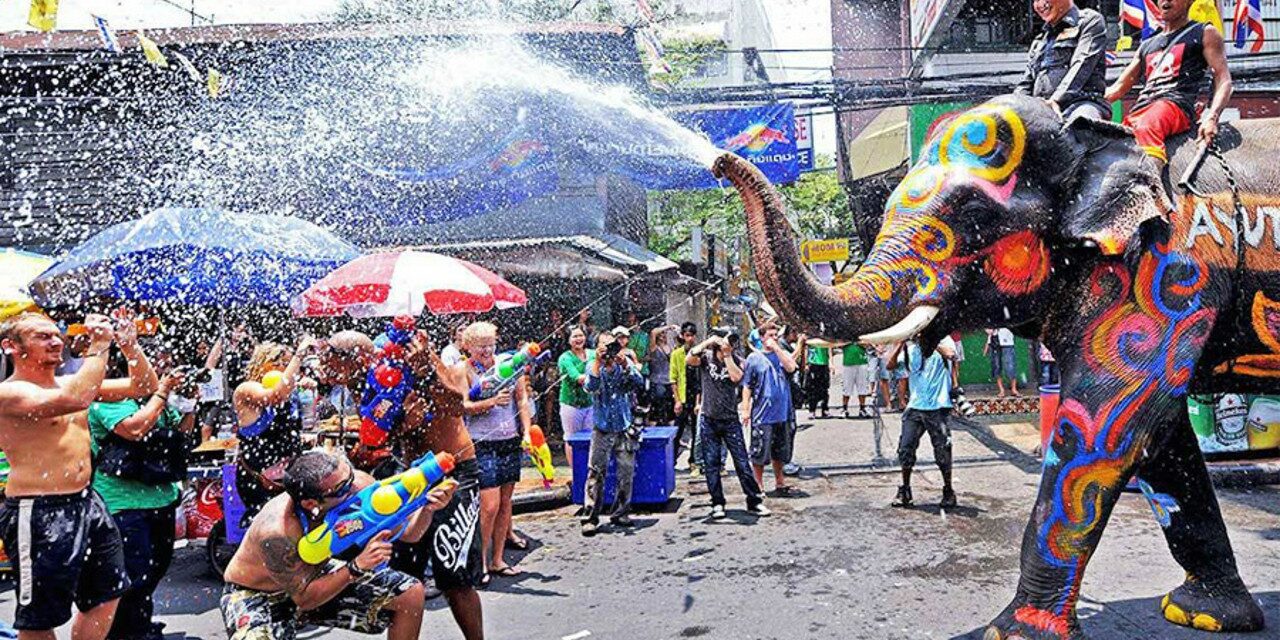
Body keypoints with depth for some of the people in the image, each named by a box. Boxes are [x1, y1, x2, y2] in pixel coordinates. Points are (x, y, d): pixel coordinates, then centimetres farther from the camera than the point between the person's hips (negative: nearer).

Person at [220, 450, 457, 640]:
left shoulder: (358, 484, -24)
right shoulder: (276, 531, -37)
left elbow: (406, 532, -13)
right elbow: (303, 598, -27)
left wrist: (428, 508, -33)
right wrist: (357, 567, -37)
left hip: (313, 576, 6)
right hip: (255, 595, -5)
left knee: (410, 593, -4)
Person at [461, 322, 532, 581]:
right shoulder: (464, 371, -4)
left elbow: (523, 400, 6)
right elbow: (464, 406, -15)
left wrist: (526, 433, -4)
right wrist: (492, 401, -29)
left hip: (510, 441, 4)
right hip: (482, 443, -4)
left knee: (506, 503, 10)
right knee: (490, 506, -9)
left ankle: (497, 560, 21)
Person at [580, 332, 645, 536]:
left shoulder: (625, 365, 3)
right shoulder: (594, 367, 0)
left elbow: (639, 383, -14)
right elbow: (591, 386, -20)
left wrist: (625, 364, -27)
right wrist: (598, 361, -26)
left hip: (624, 430, 2)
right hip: (602, 431, -2)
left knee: (626, 473, 5)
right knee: (596, 474, -6)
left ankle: (620, 514, 19)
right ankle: (590, 518, -3)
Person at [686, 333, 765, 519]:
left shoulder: (736, 360, 2)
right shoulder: (706, 357, 0)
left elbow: (736, 377, -18)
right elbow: (689, 359, -20)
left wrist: (727, 355, -14)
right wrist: (708, 341, -19)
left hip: (730, 420, 0)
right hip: (708, 420, 0)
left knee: (742, 462, 0)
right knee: (712, 464, 5)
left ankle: (754, 501, 8)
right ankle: (717, 504, 14)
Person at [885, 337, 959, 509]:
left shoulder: (943, 341, 0)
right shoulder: (912, 348, 11)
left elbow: (950, 354, -23)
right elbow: (890, 365, 1)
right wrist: (901, 342, -6)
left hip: (937, 409, -3)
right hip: (915, 408, 3)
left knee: (942, 451, 0)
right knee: (905, 449, -1)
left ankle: (949, 492, 18)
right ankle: (904, 491, 14)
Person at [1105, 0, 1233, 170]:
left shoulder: (1204, 33, 18)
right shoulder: (1147, 45, 33)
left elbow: (1224, 80, 7)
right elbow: (1118, 88, 31)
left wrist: (1211, 118, -12)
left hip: (1175, 103, -6)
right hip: (1140, 109, 6)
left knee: (1145, 127, -40)